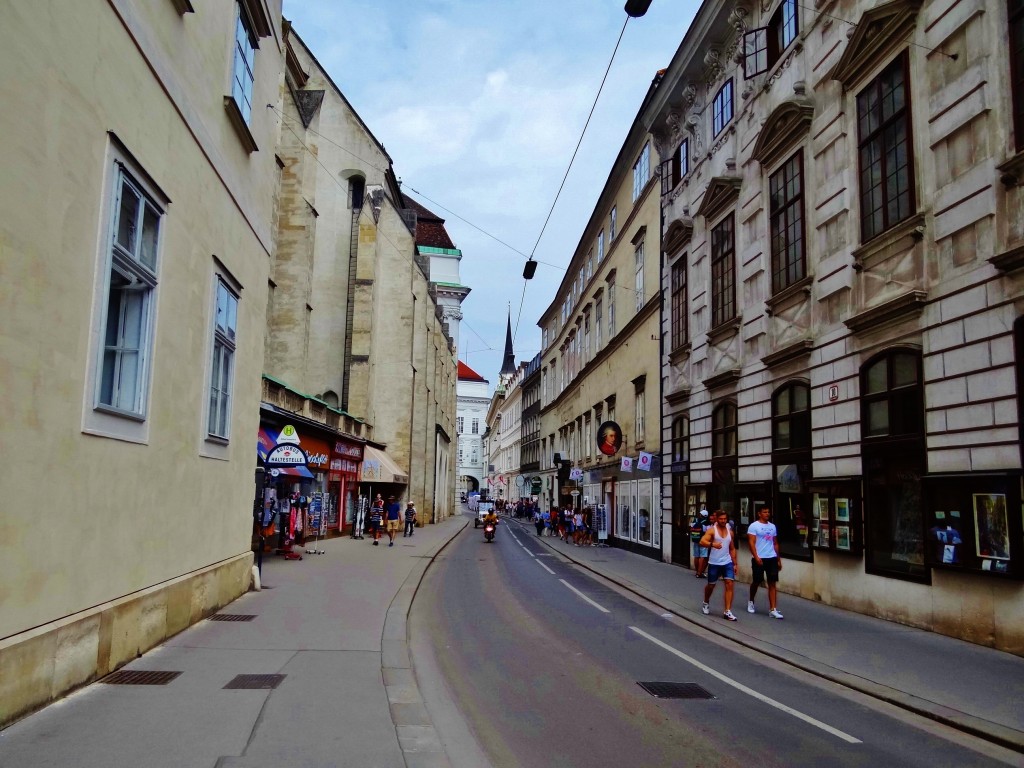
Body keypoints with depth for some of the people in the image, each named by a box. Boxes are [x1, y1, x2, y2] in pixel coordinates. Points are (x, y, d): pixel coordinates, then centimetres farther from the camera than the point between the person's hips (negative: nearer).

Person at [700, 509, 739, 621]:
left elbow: (732, 548, 17)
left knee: (729, 584, -10)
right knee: (711, 585, 11)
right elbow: (702, 541, -20)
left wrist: (735, 563, 13)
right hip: (714, 563, -3)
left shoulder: (730, 531, 9)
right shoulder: (712, 530, -6)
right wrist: (713, 544, -38)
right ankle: (706, 603, 39)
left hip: (727, 562, 3)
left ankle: (728, 612, -9)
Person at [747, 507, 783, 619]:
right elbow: (751, 542, -12)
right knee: (756, 582, 8)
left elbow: (775, 543, 17)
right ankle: (751, 602, 32)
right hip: (759, 558, -5)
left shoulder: (772, 526, 13)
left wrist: (778, 559, 15)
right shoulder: (754, 526, -6)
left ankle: (773, 609, -1)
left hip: (772, 558, 5)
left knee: (773, 583, -1)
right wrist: (756, 557, -21)